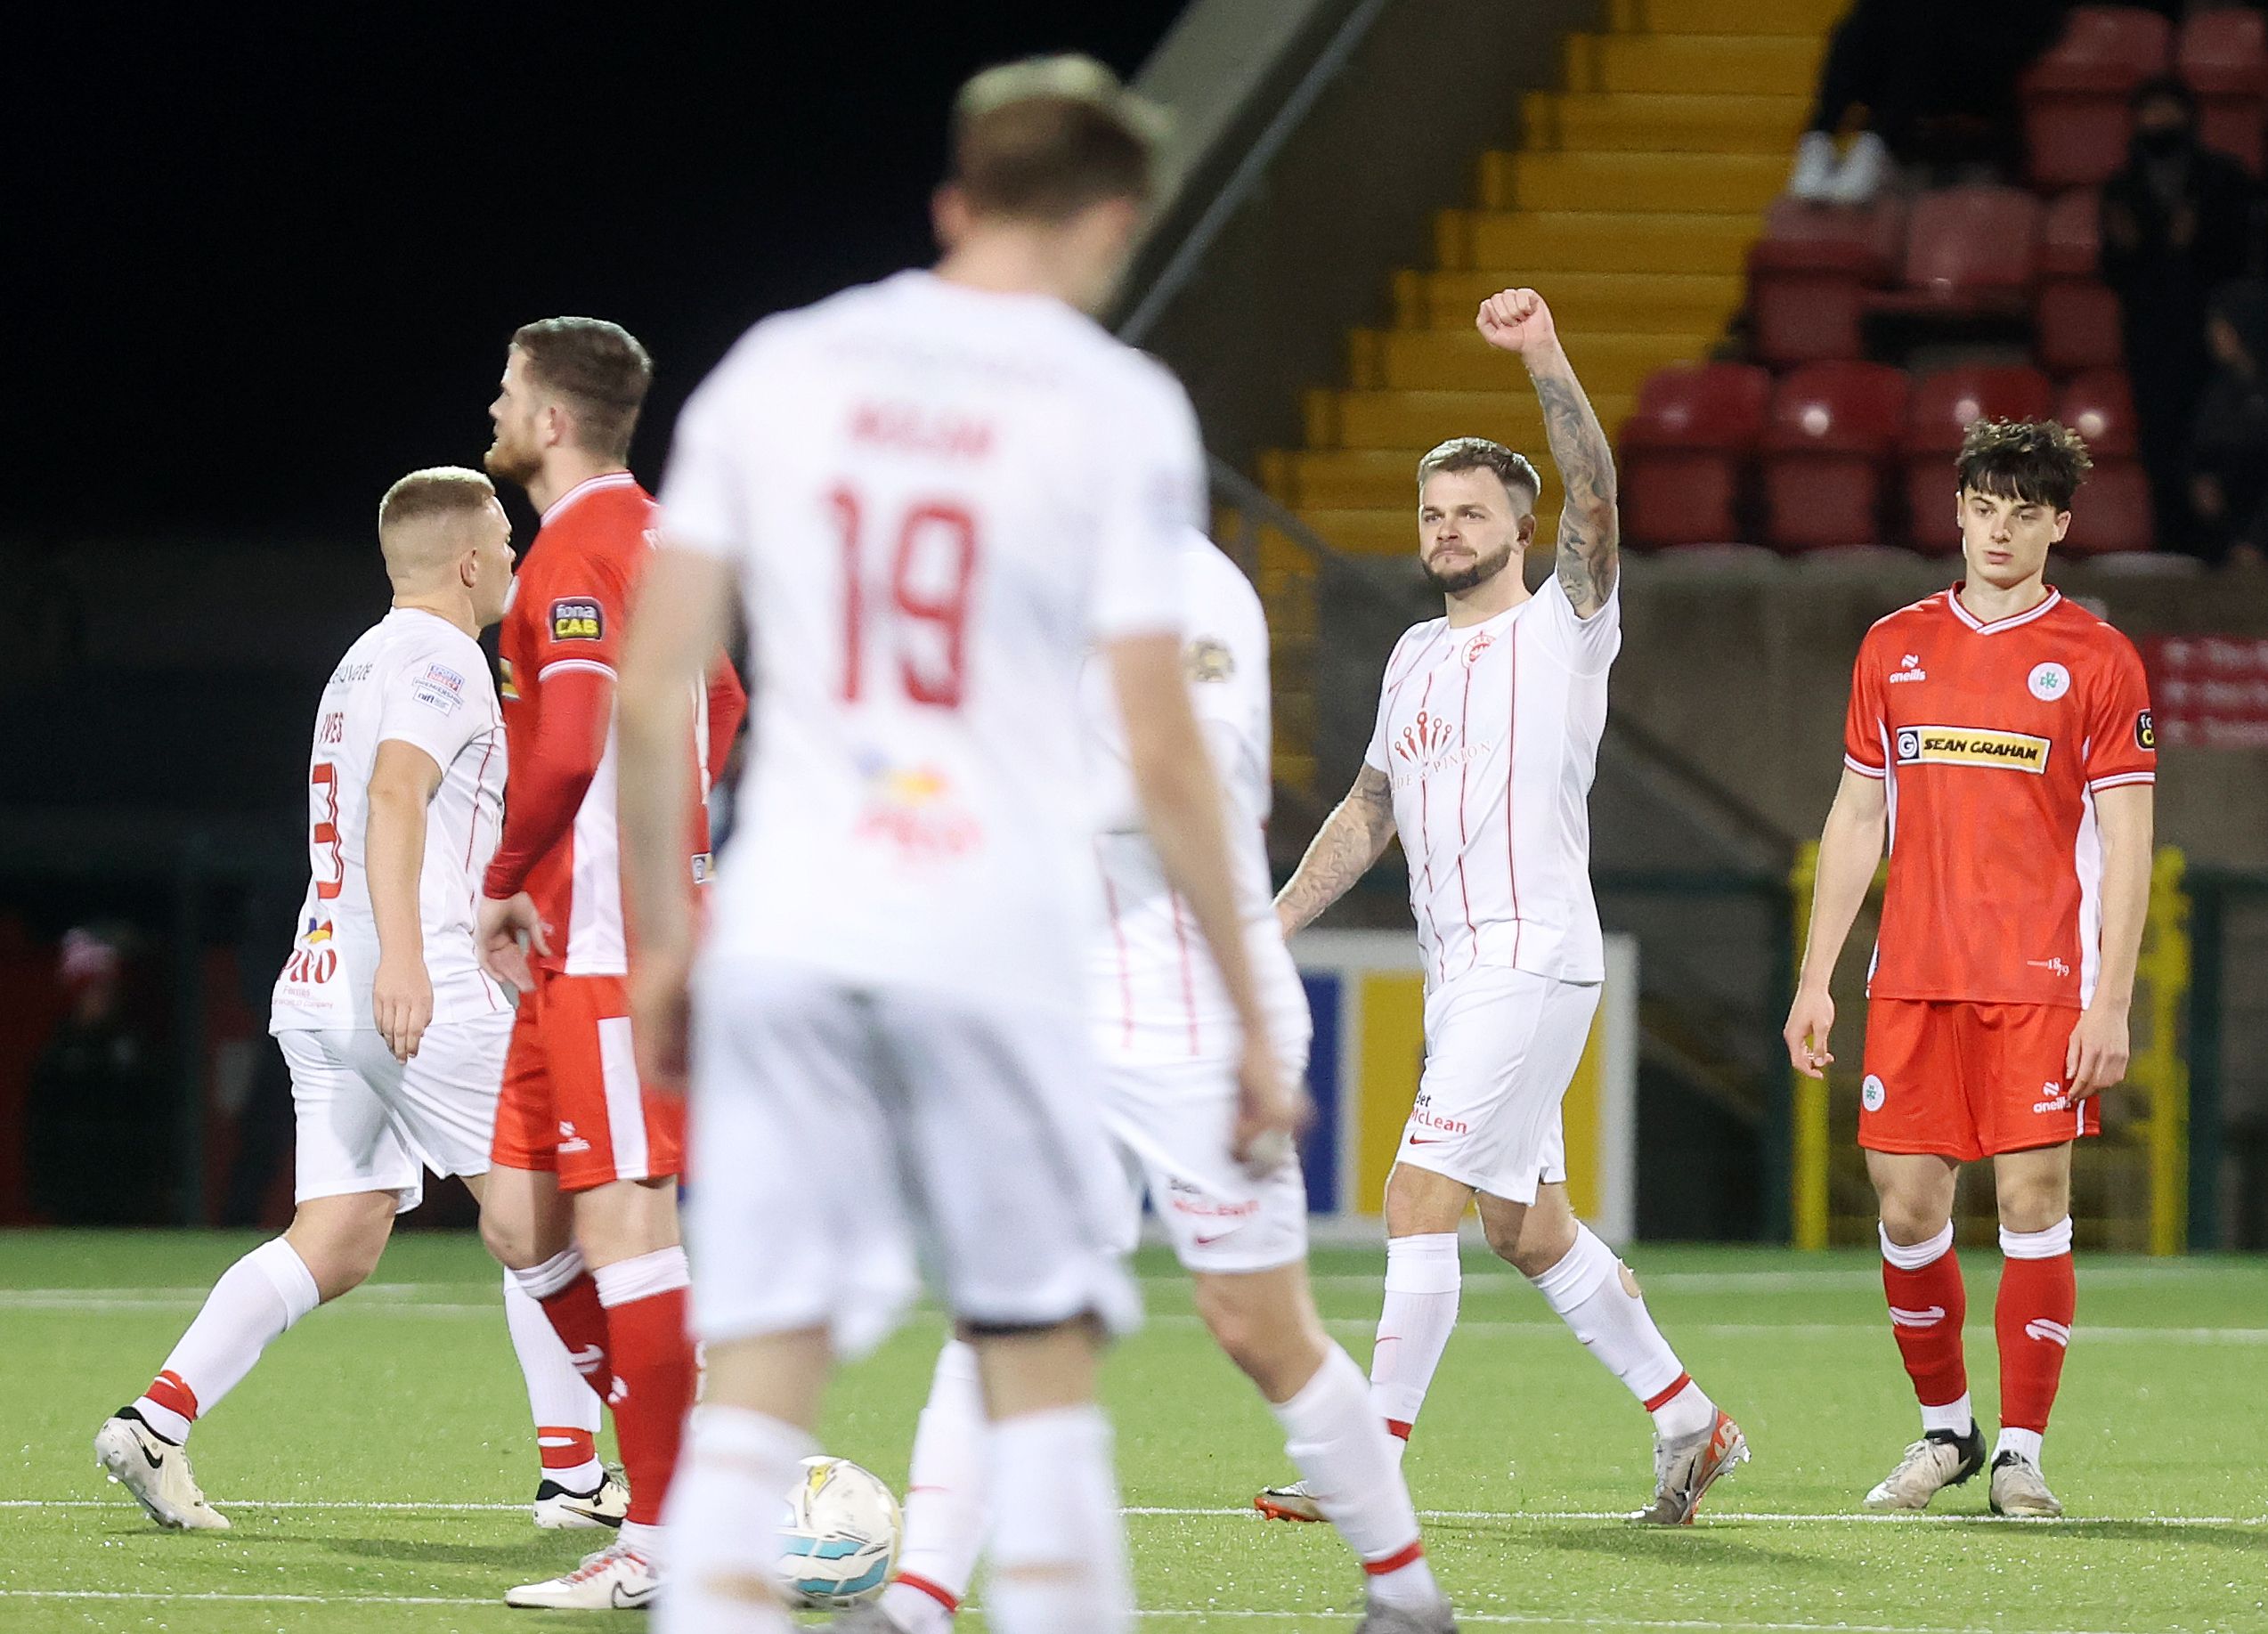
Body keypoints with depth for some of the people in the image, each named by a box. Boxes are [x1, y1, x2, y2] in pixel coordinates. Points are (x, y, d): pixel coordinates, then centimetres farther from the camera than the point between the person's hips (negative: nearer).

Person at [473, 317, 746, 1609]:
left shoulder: (578, 550, -12)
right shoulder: (642, 536, 19)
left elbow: (569, 751, -24)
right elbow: (721, 706, 32)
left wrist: (504, 885, -10)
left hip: (606, 945, -10)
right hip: (586, 946, 10)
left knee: (621, 1224, -9)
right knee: (521, 1222, 11)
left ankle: (663, 1541, -9)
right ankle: (674, 1468, 14)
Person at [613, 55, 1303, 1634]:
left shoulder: (775, 368, 8)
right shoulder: (1116, 408, -1)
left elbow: (649, 693, 7)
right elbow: (1162, 750, -5)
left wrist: (661, 932, 17)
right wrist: (1251, 1018, 2)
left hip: (784, 929, 3)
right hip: (997, 939, -3)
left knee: (759, 1375, 0)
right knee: (1043, 1363, 9)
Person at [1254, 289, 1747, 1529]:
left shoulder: (1563, 628, -4)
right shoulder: (1416, 658, 17)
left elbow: (1594, 495, -21)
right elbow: (1370, 811, 24)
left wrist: (1545, 359, -32)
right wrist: (1271, 926, 17)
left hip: (1533, 962, -8)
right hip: (1458, 971, 8)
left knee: (1417, 1203, -14)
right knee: (1529, 1230, 12)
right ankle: (1689, 1425, 24)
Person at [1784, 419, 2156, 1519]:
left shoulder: (2097, 661, 0)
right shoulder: (1895, 646, 11)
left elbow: (2125, 841, -2)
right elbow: (1855, 818, 15)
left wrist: (2111, 1003, -10)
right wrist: (1814, 981, 10)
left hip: (2042, 981, -3)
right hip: (1913, 977, 3)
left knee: (2033, 1203, -6)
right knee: (1907, 1210, 1)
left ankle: (2020, 1453, 2)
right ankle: (1943, 1427, 20)